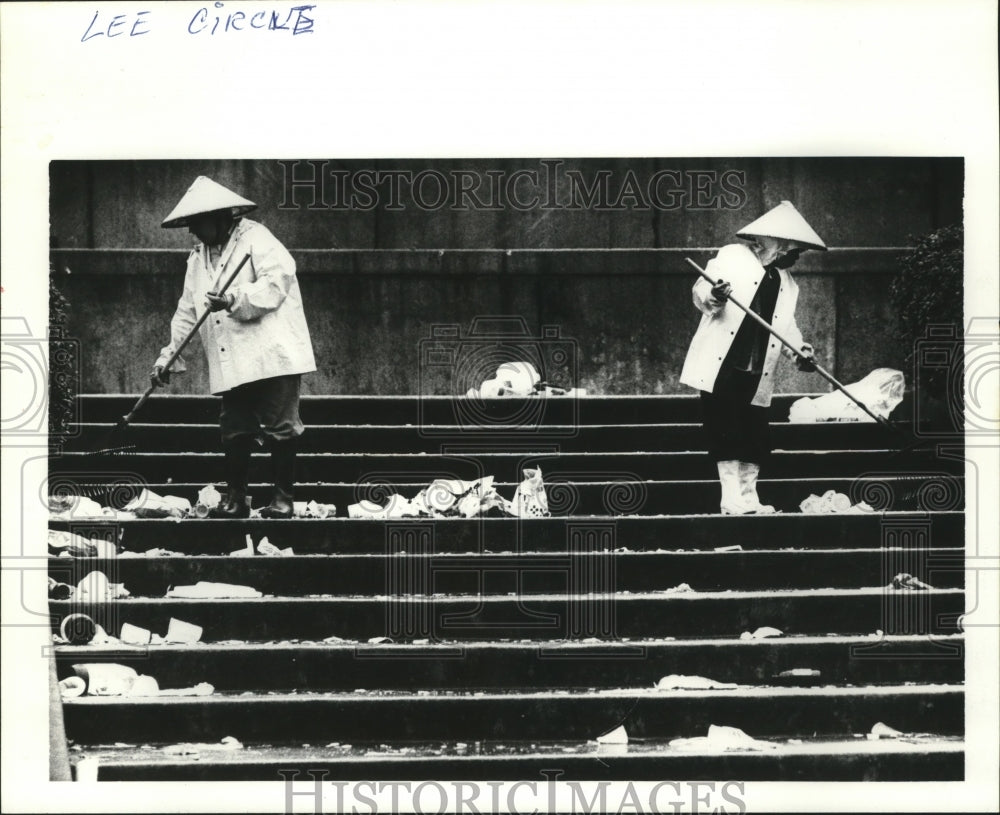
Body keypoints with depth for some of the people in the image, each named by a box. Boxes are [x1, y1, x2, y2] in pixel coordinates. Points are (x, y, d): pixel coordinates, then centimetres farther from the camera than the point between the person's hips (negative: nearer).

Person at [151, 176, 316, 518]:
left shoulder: (256, 239, -4)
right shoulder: (198, 258, 17)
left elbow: (275, 284, -17)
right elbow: (187, 313, 20)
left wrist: (235, 300, -26)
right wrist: (168, 356, 12)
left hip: (272, 357, -6)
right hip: (231, 366, 7)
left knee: (280, 428, -3)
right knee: (234, 431, 6)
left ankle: (283, 498, 6)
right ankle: (236, 497, 16)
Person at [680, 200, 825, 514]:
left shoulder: (787, 284, 18)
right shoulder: (731, 257, -1)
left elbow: (786, 326, 18)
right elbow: (699, 293, -3)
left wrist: (799, 349, -1)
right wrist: (713, 296, -27)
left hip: (756, 375, 6)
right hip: (722, 367, -6)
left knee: (755, 438, 4)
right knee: (727, 433, -7)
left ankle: (748, 499, 12)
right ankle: (732, 500, -5)